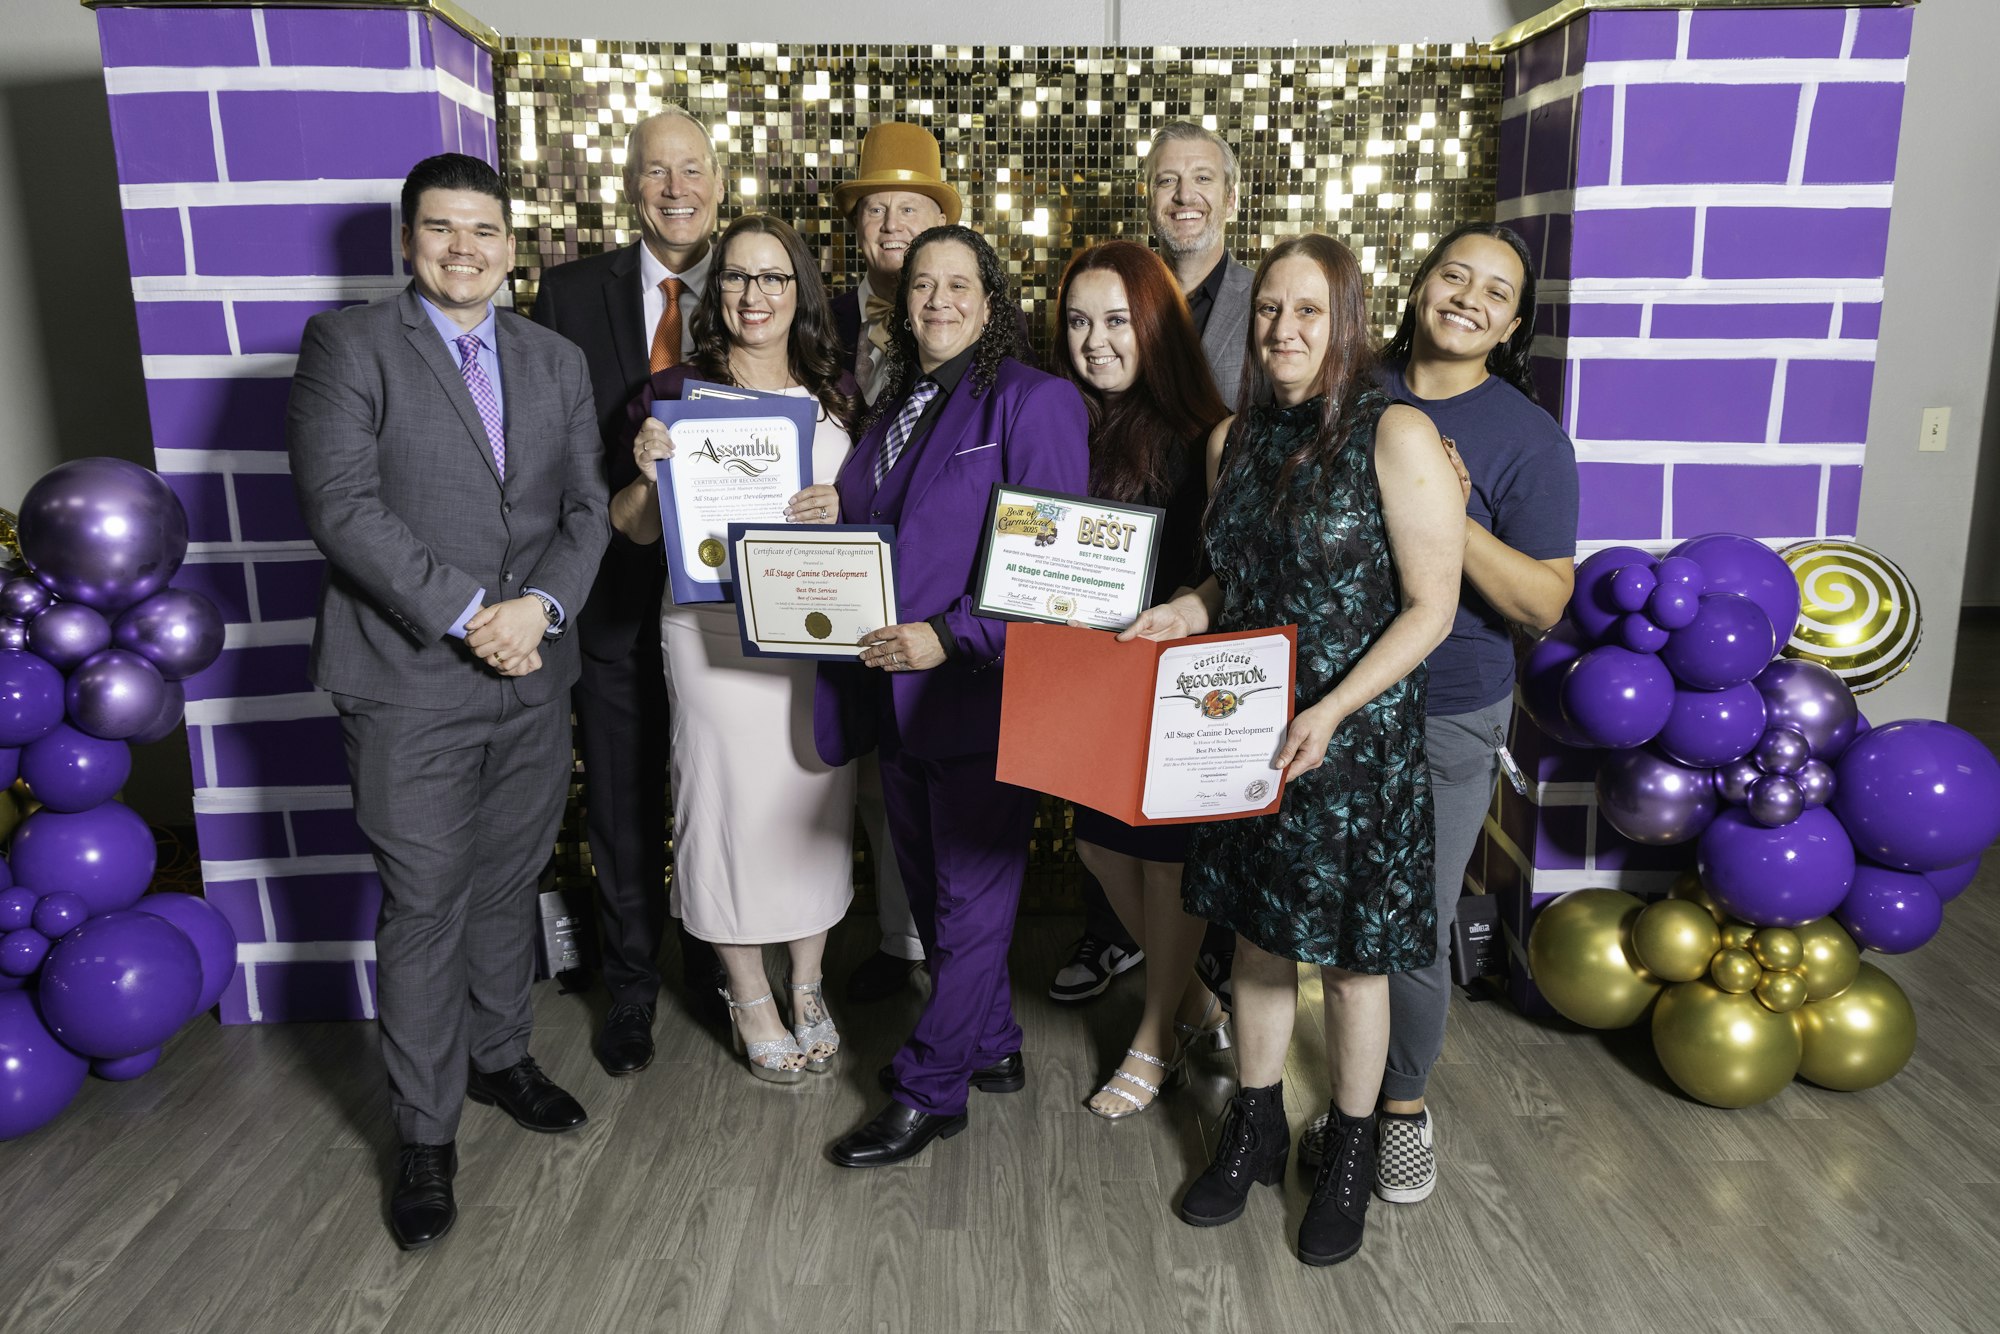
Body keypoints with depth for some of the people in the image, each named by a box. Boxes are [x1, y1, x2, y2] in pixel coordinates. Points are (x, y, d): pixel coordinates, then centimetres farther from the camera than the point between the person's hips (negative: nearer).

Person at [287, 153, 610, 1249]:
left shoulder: (557, 363, 12)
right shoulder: (348, 345, -2)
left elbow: (586, 509, 6)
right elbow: (341, 506, -13)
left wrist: (538, 605, -12)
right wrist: (466, 614, -18)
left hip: (534, 675, 4)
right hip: (409, 679, -4)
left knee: (510, 886, 16)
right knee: (424, 909, 2)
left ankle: (500, 1057, 37)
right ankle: (426, 1135, 18)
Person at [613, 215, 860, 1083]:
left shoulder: (837, 392, 8)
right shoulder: (675, 392, 0)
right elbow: (635, 532, 4)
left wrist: (840, 509, -12)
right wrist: (649, 474, -16)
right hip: (714, 633, -2)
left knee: (816, 801, 10)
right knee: (730, 802, 4)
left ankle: (806, 986, 31)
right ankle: (749, 1001, 26)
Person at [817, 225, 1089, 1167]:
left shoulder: (1034, 402, -9)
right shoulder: (895, 405, 15)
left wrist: (951, 637, -22)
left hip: (981, 692, -8)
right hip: (899, 692, 8)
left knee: (969, 901, 4)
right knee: (930, 891, 17)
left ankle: (930, 1093, 18)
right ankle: (991, 1047, 36)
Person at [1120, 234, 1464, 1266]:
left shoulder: (1396, 437, -13)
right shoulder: (1237, 437, 7)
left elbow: (1430, 606, -14)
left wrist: (1332, 711, -23)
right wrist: (1188, 612, -2)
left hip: (1356, 739, -5)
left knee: (1349, 956, 10)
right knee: (1256, 936, 17)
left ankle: (1349, 1155, 32)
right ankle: (1253, 1131, 37)